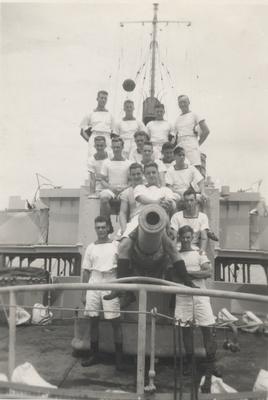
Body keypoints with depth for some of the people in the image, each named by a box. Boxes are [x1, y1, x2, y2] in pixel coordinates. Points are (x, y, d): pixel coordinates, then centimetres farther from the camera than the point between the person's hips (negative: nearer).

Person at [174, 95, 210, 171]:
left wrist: (198, 144, 0)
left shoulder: (194, 115, 5)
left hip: (192, 147, -4)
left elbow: (206, 131, 0)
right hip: (180, 147, 5)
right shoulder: (177, 119, 20)